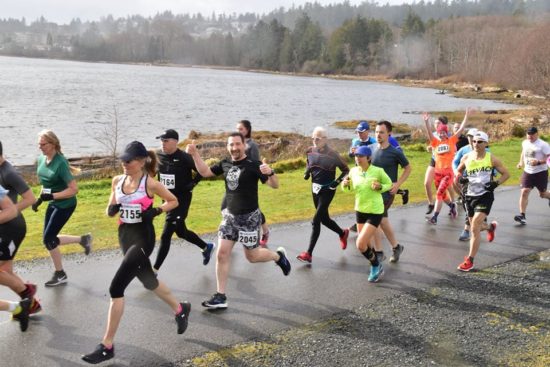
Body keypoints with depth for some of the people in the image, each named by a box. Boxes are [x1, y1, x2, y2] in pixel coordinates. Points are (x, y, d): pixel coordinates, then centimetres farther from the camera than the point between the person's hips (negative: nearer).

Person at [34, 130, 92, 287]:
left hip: (65, 205, -8)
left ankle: (60, 275, 14)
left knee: (48, 239, -5)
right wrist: (39, 199, 5)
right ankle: (83, 239, 31)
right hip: (53, 204, 8)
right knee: (50, 238, 11)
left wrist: (52, 196, -27)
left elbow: (74, 189, -25)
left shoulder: (61, 163, -24)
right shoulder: (41, 160, 0)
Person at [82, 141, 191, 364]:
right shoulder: (117, 181, 3)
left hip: (142, 239, -7)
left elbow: (173, 201, 0)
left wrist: (155, 212, -16)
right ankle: (180, 309, 50)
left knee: (116, 288, -13)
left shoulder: (150, 183, -12)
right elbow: (110, 210, 13)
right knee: (149, 281, 24)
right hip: (124, 237, 7)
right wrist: (111, 210, -10)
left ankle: (107, 346, -2)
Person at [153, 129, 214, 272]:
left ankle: (154, 271, 1)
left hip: (181, 199, -7)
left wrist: (193, 183, -18)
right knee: (181, 232, 20)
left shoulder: (184, 158, -19)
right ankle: (206, 247, 44)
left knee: (165, 236, -8)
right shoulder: (158, 155, -2)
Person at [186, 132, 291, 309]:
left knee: (252, 256, 6)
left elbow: (275, 185, -19)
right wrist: (195, 154, 3)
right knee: (222, 254, -2)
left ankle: (278, 256, 36)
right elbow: (205, 172, 16)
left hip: (249, 217, -5)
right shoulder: (225, 164, 3)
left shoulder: (253, 165, -15)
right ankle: (220, 297, 6)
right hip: (229, 216, 5)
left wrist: (270, 173, -41)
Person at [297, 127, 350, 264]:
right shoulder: (310, 151, 0)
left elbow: (346, 170, -6)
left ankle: (308, 254, -6)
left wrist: (336, 182, -16)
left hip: (327, 191, -6)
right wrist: (307, 172, 0)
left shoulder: (332, 154, -16)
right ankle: (342, 233, 45)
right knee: (324, 218, 18)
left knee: (315, 221, -10)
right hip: (315, 189, 7)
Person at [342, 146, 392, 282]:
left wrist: (380, 187, -21)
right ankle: (376, 267, 44)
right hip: (360, 210, 6)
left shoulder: (378, 171, -17)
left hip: (375, 212, -6)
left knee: (360, 244, -14)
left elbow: (389, 184, -1)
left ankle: (376, 266, 12)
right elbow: (350, 187, 11)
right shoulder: (353, 171, -4)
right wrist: (345, 185, -11)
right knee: (365, 245, 18)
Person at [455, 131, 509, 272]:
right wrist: (461, 178, -4)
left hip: (485, 195, -5)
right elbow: (458, 171, 18)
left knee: (474, 228, -15)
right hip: (470, 195, 5)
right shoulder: (466, 157, 1)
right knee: (475, 226, 19)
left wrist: (496, 183, -14)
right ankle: (490, 226, 56)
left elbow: (506, 174, 3)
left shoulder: (492, 159, -6)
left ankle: (470, 261, -7)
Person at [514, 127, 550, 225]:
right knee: (524, 192, -12)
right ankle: (522, 216, -15)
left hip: (540, 172, -4)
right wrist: (521, 162, 14)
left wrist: (538, 162, -30)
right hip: (527, 172, 4)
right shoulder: (524, 143, 6)